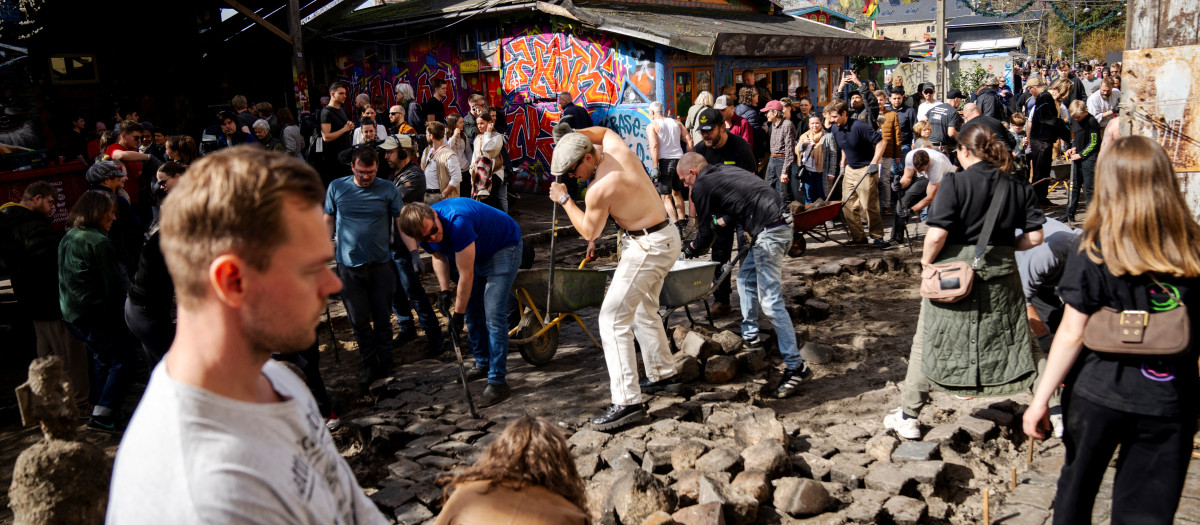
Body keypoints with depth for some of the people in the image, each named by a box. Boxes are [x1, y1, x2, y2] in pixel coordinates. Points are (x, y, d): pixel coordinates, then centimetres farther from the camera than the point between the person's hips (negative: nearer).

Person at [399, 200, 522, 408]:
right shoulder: (425, 229, -15)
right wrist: (444, 290, -6)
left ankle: (498, 381, -10)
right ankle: (483, 363, 32)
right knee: (472, 312, 13)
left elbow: (467, 275, -32)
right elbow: (439, 255, 8)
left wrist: (458, 313, -22)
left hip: (503, 248, -8)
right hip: (476, 253, 8)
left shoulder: (457, 222, -39)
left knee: (493, 316, -15)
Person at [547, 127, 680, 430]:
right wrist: (570, 137, 10)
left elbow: (589, 232, -7)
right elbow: (602, 131, 24)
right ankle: (663, 373, 40)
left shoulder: (598, 190, -24)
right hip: (665, 237, 10)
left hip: (648, 246, -10)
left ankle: (627, 402, -13)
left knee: (613, 318, -11)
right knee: (643, 310, 25)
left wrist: (564, 200, 2)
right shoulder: (615, 147, -3)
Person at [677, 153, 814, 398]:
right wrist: (725, 219, 48)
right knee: (746, 277, 25)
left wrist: (690, 248, 23)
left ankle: (796, 367, -10)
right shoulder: (726, 170, 22)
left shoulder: (701, 187, -2)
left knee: (771, 302, -10)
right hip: (783, 225, 10)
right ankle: (750, 335, 34)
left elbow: (706, 235, 3)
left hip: (769, 234, -10)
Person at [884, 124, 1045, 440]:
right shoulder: (1019, 188, 2)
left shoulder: (954, 182, -12)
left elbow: (936, 235, -20)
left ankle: (908, 417, 16)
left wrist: (927, 260, -3)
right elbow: (1035, 237, -1)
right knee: (1018, 340, 17)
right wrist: (1005, 245, 15)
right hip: (1001, 275, 4)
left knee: (928, 342, 9)